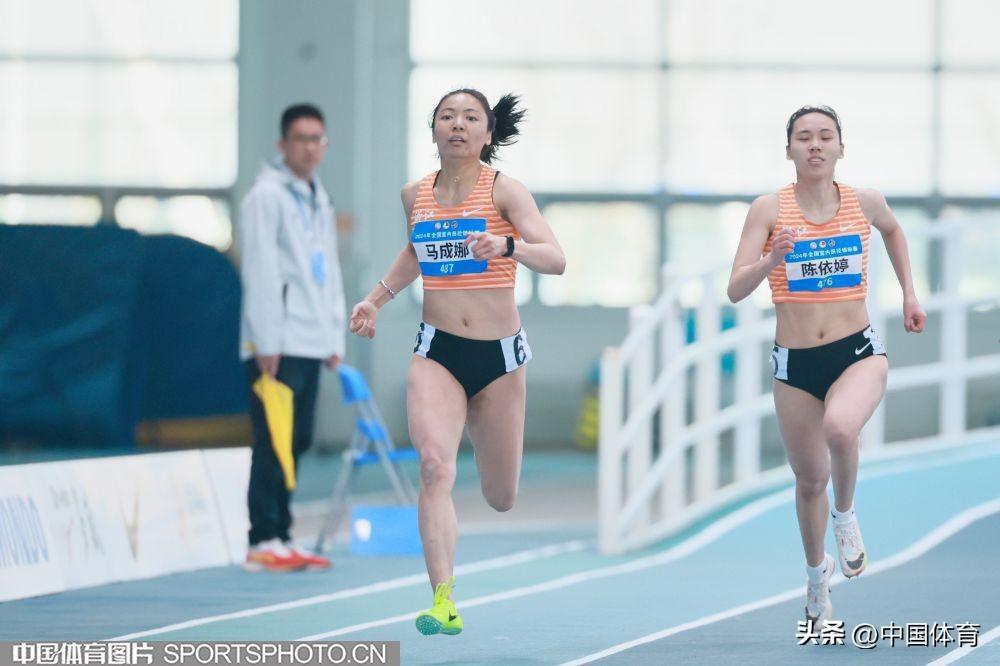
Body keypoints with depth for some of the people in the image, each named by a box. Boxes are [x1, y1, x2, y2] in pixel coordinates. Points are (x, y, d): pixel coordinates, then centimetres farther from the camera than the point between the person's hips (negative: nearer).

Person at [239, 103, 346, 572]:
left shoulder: (319, 200, 20)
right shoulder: (267, 196, -7)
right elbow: (260, 273, -12)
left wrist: (335, 339, 18)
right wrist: (267, 344, -17)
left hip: (311, 345, 8)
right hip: (276, 345, -8)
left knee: (295, 443, 8)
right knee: (274, 444, -9)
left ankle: (281, 538, 12)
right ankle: (264, 544, -8)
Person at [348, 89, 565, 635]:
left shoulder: (504, 190, -9)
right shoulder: (415, 195, 4)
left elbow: (556, 259, -21)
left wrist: (508, 246, -39)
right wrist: (376, 299, 17)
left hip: (499, 354, -2)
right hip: (437, 350, 2)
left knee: (500, 500, 11)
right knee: (434, 466, -24)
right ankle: (443, 602, -28)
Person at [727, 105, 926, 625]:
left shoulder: (865, 203, 0)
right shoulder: (769, 209, -6)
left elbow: (893, 230, 25)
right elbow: (736, 290, -12)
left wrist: (908, 293, 21)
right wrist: (771, 259, -29)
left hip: (858, 353, -1)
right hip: (794, 365, 1)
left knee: (839, 427, -33)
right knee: (810, 479, 11)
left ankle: (846, 516, -3)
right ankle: (817, 571, 40)